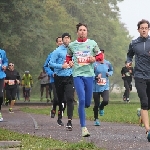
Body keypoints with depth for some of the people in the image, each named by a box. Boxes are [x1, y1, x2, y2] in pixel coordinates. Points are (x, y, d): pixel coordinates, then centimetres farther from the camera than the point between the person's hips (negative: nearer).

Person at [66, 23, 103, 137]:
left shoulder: (92, 44, 6)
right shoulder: (72, 45, 7)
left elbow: (100, 55, 14)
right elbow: (68, 57, 22)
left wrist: (94, 59, -7)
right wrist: (69, 62, 0)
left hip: (89, 74, 2)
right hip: (77, 74, -1)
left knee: (87, 103, 5)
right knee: (82, 100, -15)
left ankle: (81, 109, 43)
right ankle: (83, 127, -11)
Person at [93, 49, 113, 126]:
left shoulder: (107, 63, 2)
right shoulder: (94, 64, -11)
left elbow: (111, 71, 19)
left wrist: (109, 73, -2)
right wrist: (96, 77, -22)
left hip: (105, 86, 2)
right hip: (96, 87, -2)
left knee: (106, 101, -18)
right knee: (96, 104, 4)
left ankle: (101, 108, 19)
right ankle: (96, 119, 25)